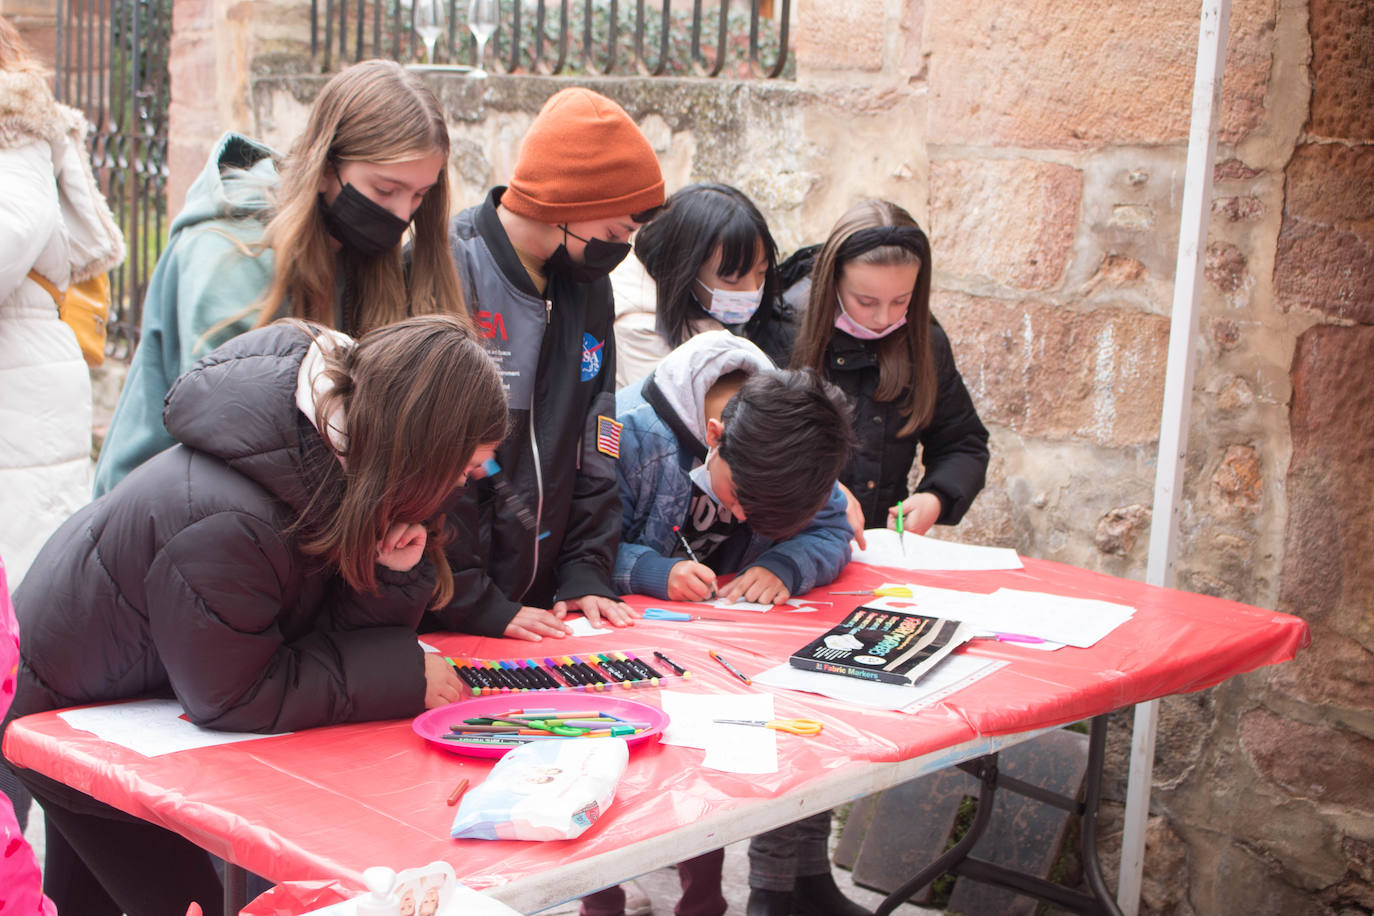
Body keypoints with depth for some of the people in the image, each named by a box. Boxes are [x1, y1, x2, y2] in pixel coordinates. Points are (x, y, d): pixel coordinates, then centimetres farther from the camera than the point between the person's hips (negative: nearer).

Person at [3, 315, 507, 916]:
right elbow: (232, 697, -32)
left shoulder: (334, 459, -17)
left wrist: (392, 572, -33)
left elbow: (332, 635, -11)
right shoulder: (228, 524, -42)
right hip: (54, 707, -8)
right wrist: (406, 675, -32)